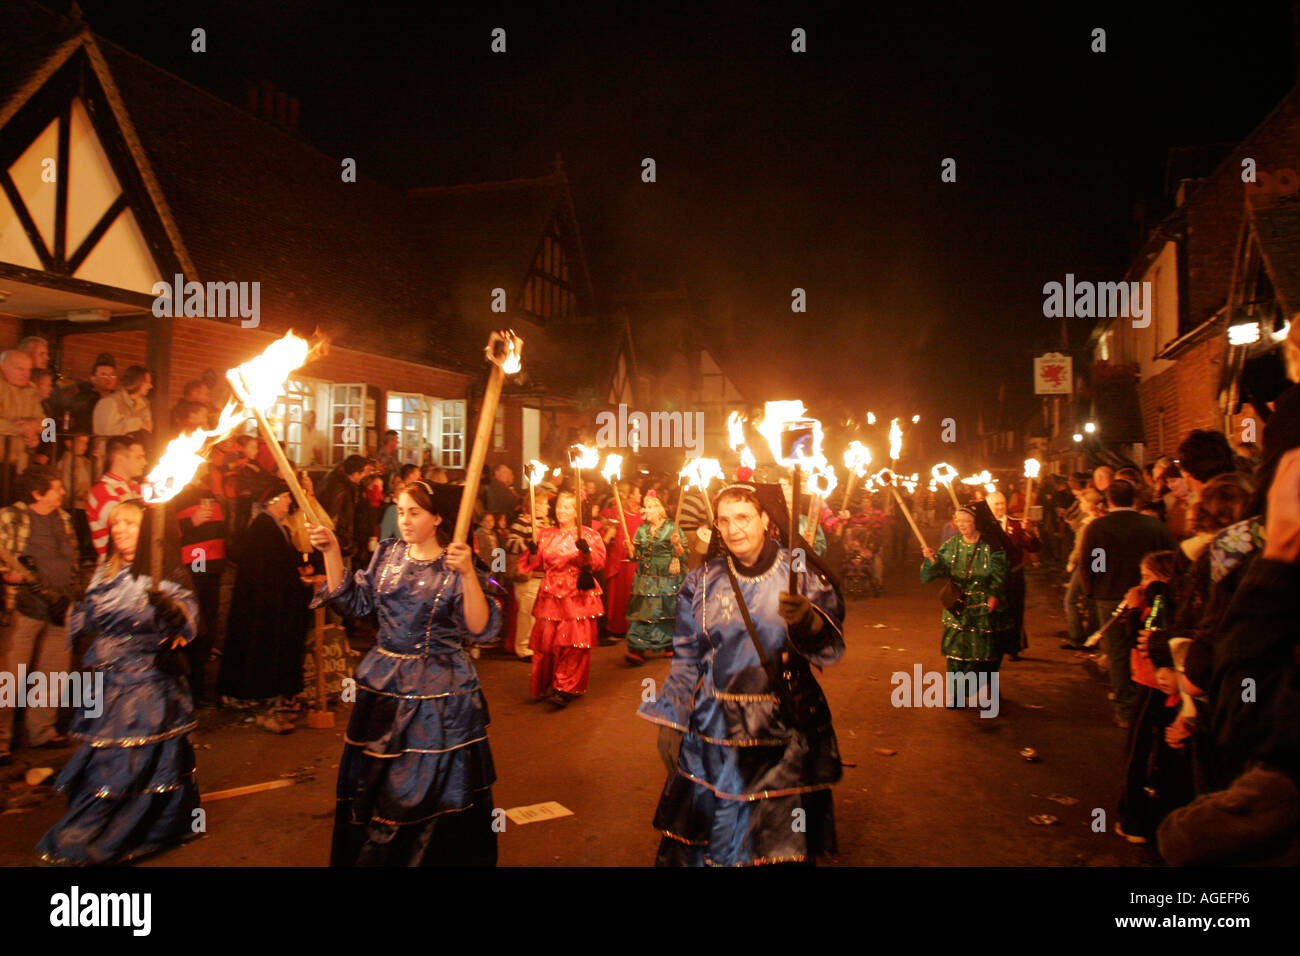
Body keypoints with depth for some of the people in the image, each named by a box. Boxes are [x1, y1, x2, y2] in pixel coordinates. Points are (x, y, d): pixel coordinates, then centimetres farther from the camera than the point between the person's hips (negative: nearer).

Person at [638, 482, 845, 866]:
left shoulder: (801, 574, -2)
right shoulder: (702, 582, 4)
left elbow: (831, 648, -8)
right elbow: (686, 658, 8)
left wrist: (808, 621, -29)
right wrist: (669, 721, 4)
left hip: (783, 734, -2)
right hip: (712, 732, 2)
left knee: (781, 844, 2)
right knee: (703, 837, 8)